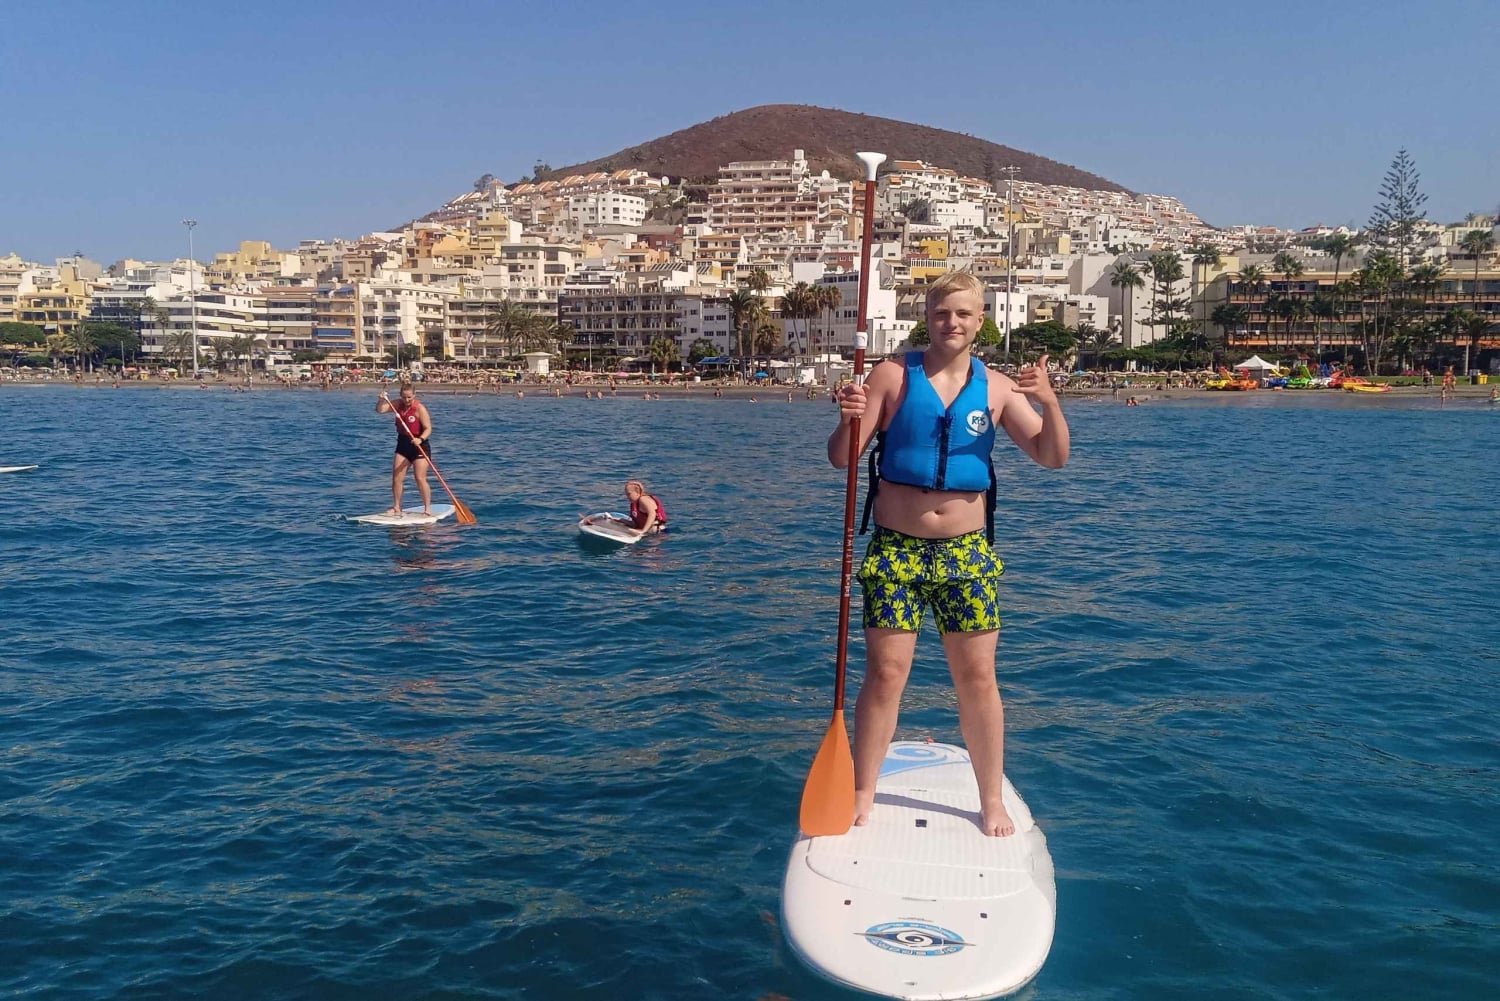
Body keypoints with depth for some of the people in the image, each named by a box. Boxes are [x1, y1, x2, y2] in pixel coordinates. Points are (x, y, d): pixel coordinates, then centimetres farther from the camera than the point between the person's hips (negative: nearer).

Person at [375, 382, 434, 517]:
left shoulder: (420, 408, -15)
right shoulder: (398, 404, 2)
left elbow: (428, 428, -18)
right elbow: (380, 410, -3)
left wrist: (420, 439, -36)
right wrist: (382, 400, -22)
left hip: (419, 445, -6)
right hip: (403, 444, 6)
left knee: (420, 478, -10)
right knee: (396, 478, 2)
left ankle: (428, 508, -1)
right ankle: (396, 507, 13)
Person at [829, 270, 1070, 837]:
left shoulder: (996, 388, 4)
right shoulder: (894, 376, -2)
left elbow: (1052, 458, 1)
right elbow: (841, 459, -2)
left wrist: (1049, 403, -16)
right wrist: (849, 419, -24)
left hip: (966, 552, 2)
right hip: (895, 549, -1)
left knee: (977, 679, 7)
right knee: (884, 675, 1)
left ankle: (992, 802, 23)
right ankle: (862, 796, 17)